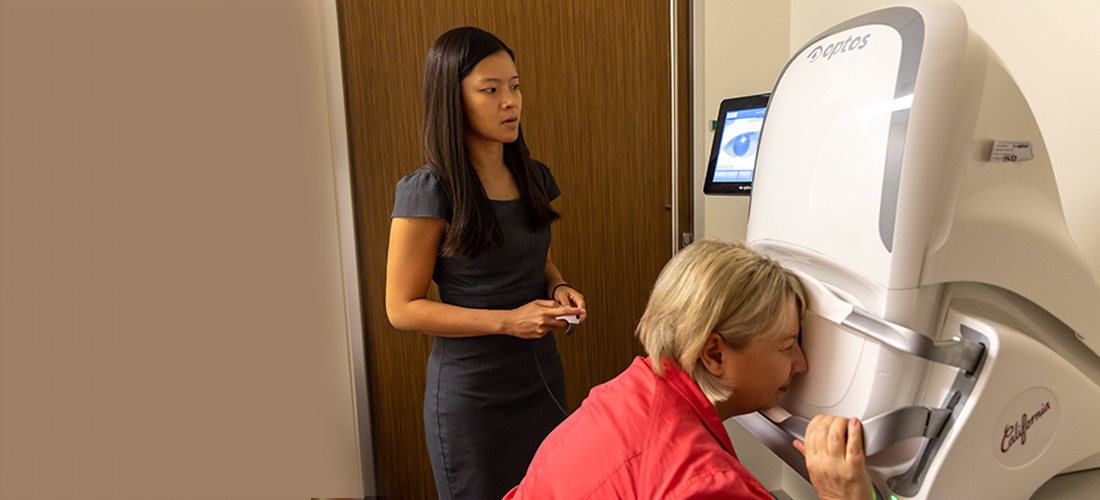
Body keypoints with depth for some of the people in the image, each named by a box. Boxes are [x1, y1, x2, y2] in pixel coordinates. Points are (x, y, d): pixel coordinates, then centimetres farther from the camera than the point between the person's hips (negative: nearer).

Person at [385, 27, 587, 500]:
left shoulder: (533, 177, 4)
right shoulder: (427, 192, -16)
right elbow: (402, 308, -14)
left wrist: (558, 288, -4)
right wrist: (507, 321, -21)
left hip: (542, 377, 6)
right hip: (471, 392, -5)